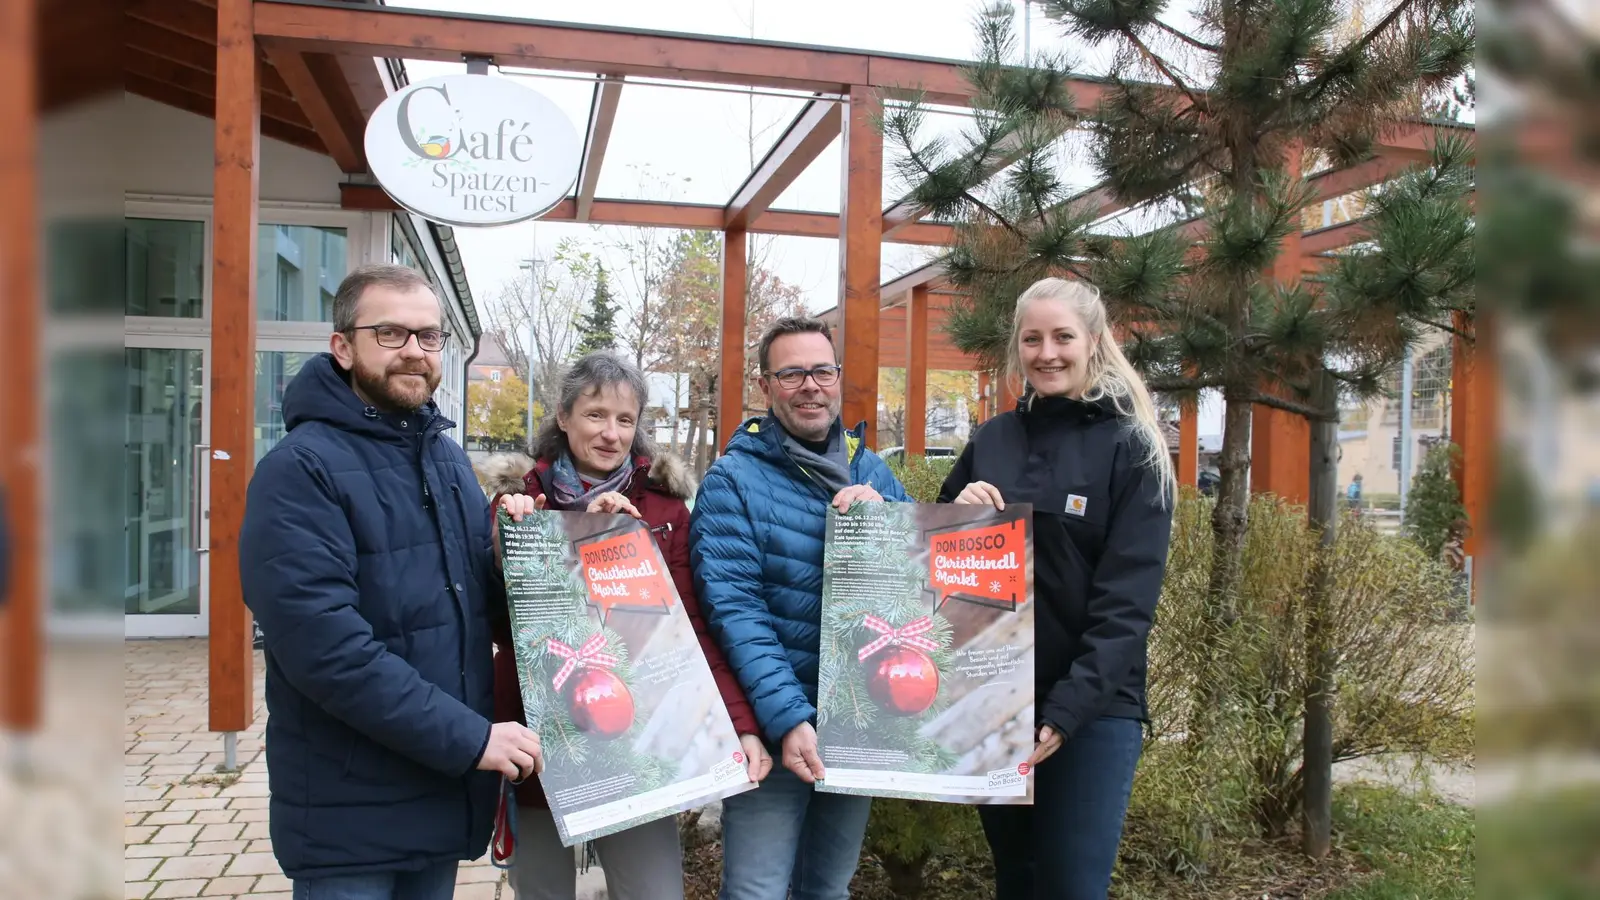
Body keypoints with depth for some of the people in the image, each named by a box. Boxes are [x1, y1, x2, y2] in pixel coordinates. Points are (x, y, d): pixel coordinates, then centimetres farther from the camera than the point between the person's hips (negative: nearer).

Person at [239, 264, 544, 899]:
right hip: (349, 812, -7)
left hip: (447, 793, 7)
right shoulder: (300, 469, -14)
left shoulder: (448, 458, 9)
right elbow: (322, 643, -25)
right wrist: (467, 736, -24)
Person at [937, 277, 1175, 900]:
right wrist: (958, 514, -10)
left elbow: (1126, 601, -12)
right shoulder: (991, 441, 7)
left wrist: (1067, 710, -21)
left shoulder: (1131, 449, -6)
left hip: (1093, 709, -4)